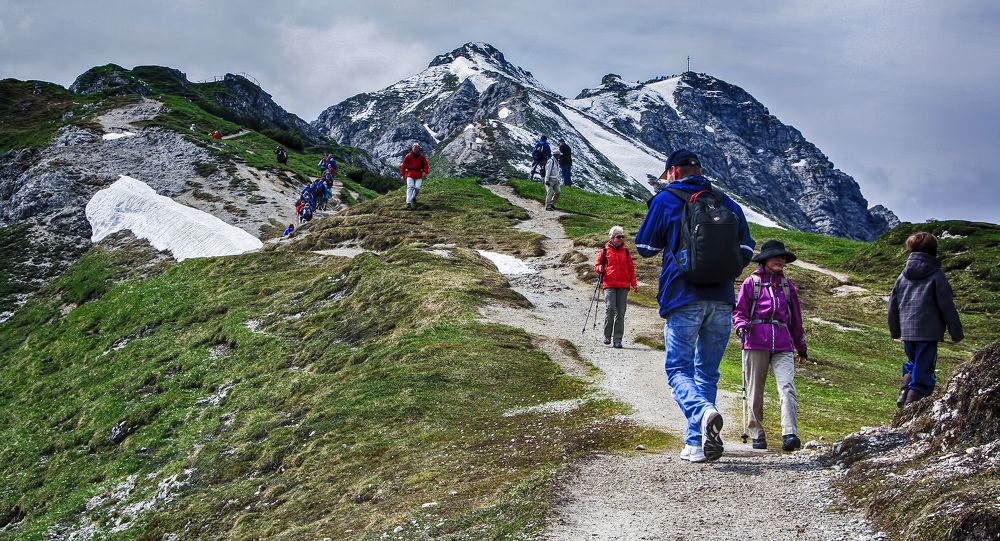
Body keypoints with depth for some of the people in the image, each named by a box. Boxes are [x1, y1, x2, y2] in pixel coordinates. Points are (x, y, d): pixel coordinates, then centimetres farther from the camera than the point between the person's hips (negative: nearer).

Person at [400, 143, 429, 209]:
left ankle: (414, 197, 27)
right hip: (410, 174, -2)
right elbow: (403, 165, 4)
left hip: (418, 175, 2)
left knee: (417, 188, -6)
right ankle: (409, 202, -20)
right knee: (410, 187, -15)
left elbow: (425, 165, 13)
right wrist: (402, 174, -2)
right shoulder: (408, 156, 3)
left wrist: (425, 172, -5)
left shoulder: (421, 157, 8)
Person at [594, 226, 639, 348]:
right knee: (610, 309, -16)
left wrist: (634, 283, 12)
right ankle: (607, 336, 2)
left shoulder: (626, 251, 15)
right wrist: (600, 269, -10)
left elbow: (631, 268, 19)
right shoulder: (605, 251, 8)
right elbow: (597, 265, 13)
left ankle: (617, 340, 2)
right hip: (609, 285, -2)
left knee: (620, 313, -1)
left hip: (623, 286, 2)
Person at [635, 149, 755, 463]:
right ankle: (696, 443, 9)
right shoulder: (727, 203, 13)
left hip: (683, 298, -4)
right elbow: (746, 251, 14)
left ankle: (703, 412, -29)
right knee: (707, 371, 13)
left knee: (678, 368, 1)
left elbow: (645, 247, 8)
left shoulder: (665, 200, 2)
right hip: (722, 301, 4)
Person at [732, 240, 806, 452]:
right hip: (756, 343, -2)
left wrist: (801, 346, 30)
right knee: (755, 392, 4)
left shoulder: (788, 286, 18)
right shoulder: (751, 282, 7)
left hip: (782, 346, 2)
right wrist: (741, 326, -14)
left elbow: (795, 319, 25)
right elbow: (739, 311, 8)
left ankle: (789, 435, -23)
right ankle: (757, 435, 15)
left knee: (787, 388, -15)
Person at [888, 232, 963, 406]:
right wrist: (957, 333, 4)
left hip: (907, 332, 5)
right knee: (923, 372, 0)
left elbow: (892, 306, 15)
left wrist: (895, 331, 28)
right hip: (928, 333, -5)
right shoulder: (936, 276, -5)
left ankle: (904, 392, 4)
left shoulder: (903, 276, 10)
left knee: (913, 364, 24)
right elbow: (948, 308, -6)